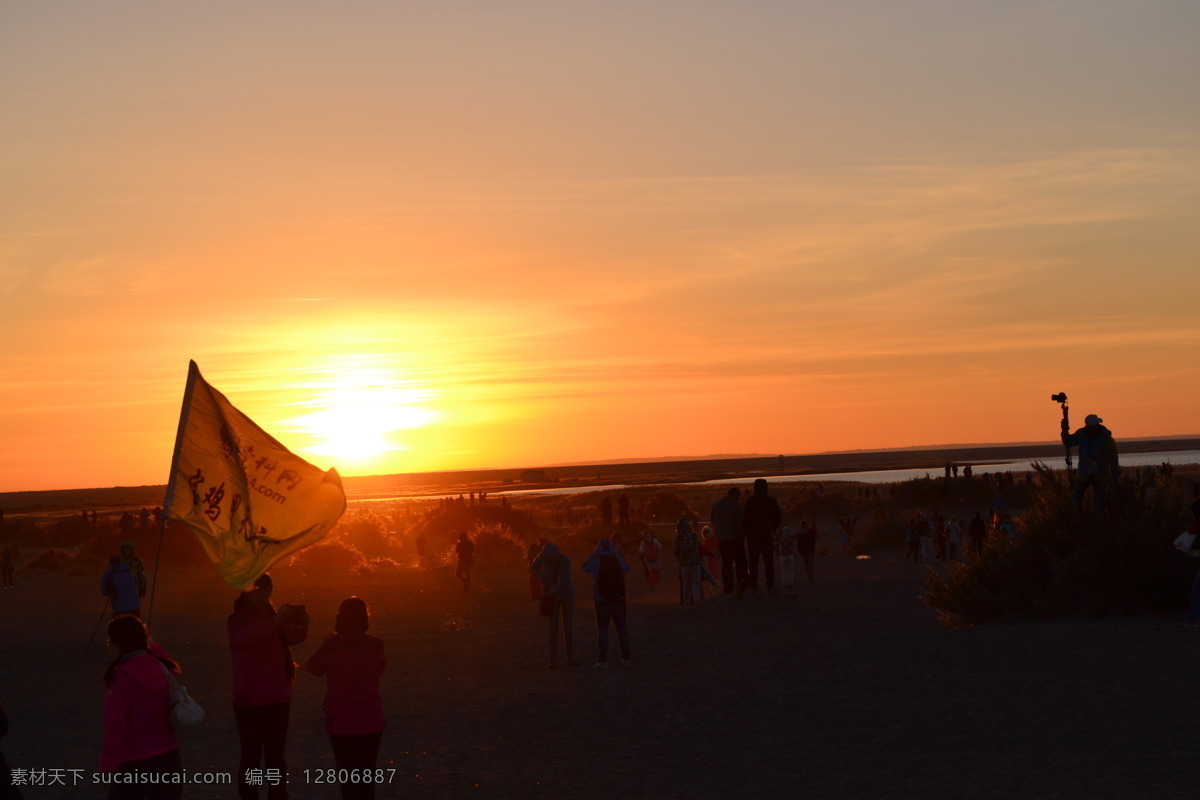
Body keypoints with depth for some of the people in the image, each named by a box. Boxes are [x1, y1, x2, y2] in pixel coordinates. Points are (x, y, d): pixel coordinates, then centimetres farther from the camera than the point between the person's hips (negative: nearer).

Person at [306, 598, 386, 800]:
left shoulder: (332, 644, -11)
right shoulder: (375, 645, -5)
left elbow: (313, 667, 5)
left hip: (342, 720, -2)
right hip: (371, 720, 2)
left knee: (348, 776, 4)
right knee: (367, 775, 14)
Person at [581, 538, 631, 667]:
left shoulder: (596, 562, -10)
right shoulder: (618, 561, -2)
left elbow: (585, 567, 8)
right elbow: (627, 567, 19)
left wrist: (593, 554, 9)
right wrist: (617, 556, 20)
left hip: (602, 601, -2)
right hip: (619, 599, 2)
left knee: (602, 630, 3)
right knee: (622, 629, 12)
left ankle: (603, 660, -1)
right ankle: (626, 658, 14)